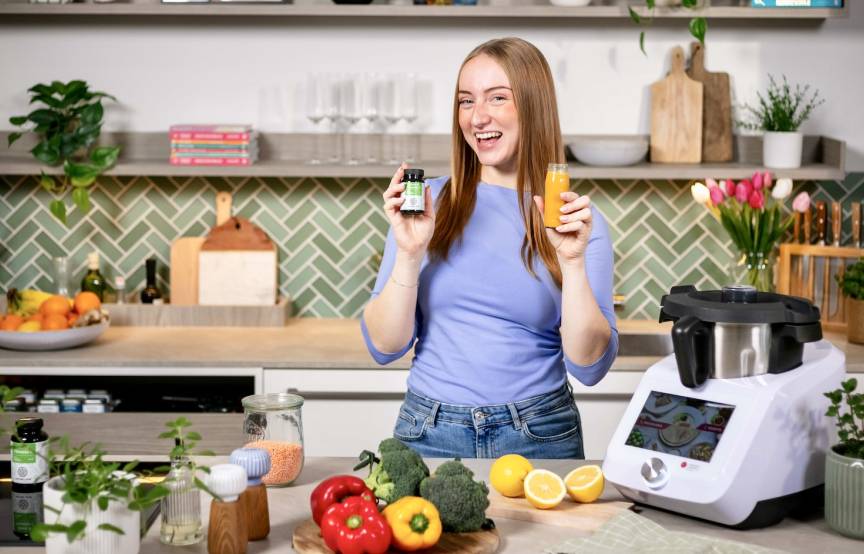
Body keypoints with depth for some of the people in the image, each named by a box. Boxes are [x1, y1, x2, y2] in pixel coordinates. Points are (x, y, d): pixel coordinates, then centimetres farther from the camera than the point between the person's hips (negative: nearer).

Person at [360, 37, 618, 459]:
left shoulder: (578, 220, -2)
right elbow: (384, 347, -2)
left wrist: (573, 261, -17)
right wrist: (409, 253, -14)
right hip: (430, 434, 1)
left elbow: (589, 367, -8)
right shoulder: (429, 203, 0)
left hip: (538, 438, -1)